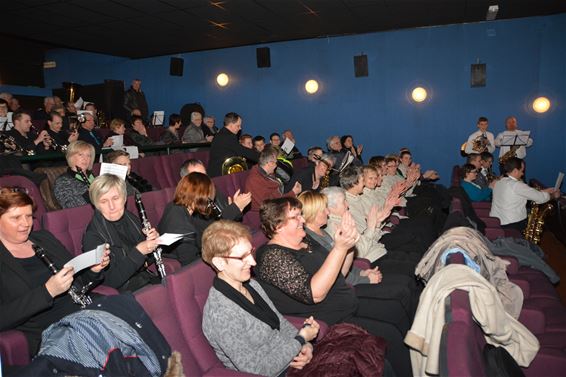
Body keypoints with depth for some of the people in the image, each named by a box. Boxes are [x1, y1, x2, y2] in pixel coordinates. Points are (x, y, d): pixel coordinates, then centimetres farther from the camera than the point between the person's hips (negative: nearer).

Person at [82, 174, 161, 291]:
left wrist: (154, 241, -5)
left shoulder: (131, 219, 6)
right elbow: (110, 282, -17)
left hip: (149, 279, 6)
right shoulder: (92, 236, -11)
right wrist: (138, 251, -24)